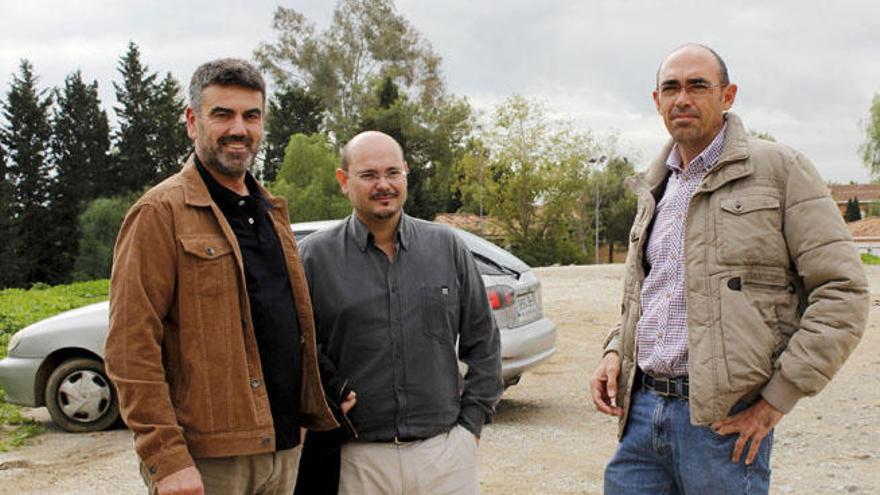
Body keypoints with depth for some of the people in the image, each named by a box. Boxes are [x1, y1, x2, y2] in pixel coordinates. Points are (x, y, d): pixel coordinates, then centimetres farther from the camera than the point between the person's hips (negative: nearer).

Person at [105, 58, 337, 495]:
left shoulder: (271, 211, 15)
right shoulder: (161, 213, -7)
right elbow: (131, 348, -14)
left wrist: (316, 412, 12)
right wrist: (166, 458, -19)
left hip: (283, 450, 7)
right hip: (206, 459, -7)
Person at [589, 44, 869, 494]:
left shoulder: (778, 169, -3)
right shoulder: (654, 187, 16)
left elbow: (842, 290, -7)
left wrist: (778, 397, -11)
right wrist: (615, 351, 8)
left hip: (724, 420, -5)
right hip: (642, 409, 6)